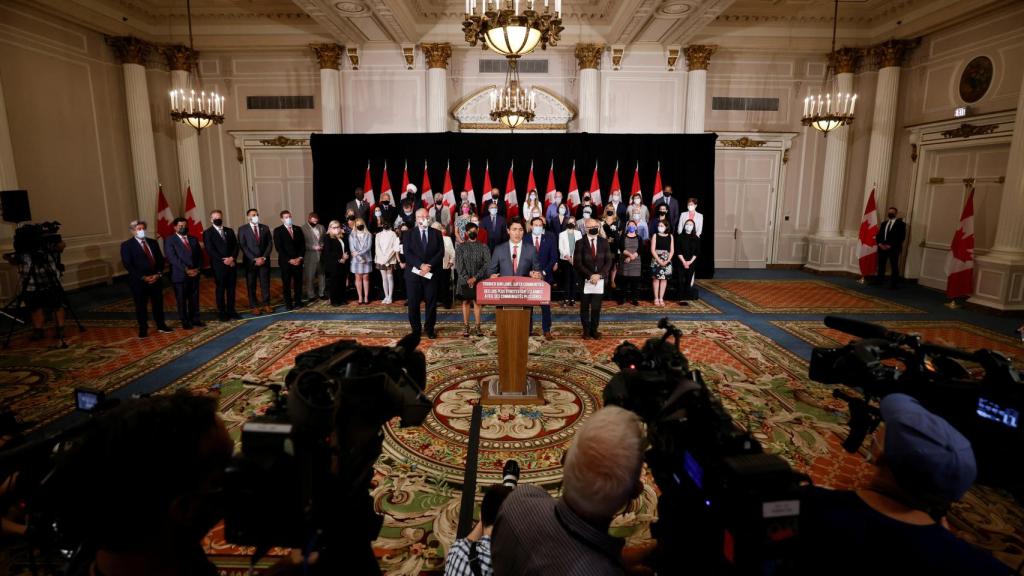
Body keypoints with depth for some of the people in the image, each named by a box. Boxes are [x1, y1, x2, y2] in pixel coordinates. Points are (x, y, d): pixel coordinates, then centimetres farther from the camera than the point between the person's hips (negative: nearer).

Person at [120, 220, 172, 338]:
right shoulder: (126, 245, -3)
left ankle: (161, 325, 24)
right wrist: (143, 277, -16)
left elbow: (160, 260, 10)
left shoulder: (153, 242, 12)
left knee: (158, 303, 11)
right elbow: (128, 265, -10)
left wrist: (158, 274, -6)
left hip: (156, 278, 4)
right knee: (141, 306, 6)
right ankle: (143, 329, 17)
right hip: (138, 281, -4)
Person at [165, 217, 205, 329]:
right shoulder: (169, 240, -2)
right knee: (182, 299, 5)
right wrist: (186, 270, -17)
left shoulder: (193, 239, 14)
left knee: (194, 298, 8)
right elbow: (172, 257, -12)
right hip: (180, 275, -4)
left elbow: (200, 255, 11)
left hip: (194, 273, 4)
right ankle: (185, 321, 15)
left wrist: (197, 268, -5)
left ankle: (195, 319, 18)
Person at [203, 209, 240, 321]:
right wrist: (224, 260, -16)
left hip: (232, 263, 4)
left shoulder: (229, 231, 14)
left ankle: (231, 311, 15)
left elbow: (235, 246, 6)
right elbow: (210, 250, -10)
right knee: (221, 289, 4)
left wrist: (232, 258, -11)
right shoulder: (207, 233, -1)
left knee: (231, 288, 7)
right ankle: (222, 312, 13)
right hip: (219, 265, -4)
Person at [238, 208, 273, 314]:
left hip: (264, 260, 2)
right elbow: (243, 246, -7)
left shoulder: (265, 228, 8)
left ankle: (266, 304, 14)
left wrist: (264, 257, -9)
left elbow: (270, 244, 4)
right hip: (250, 261, -2)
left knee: (265, 283, 5)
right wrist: (254, 259, -14)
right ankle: (254, 306, 13)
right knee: (251, 285, 5)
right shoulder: (242, 229, -1)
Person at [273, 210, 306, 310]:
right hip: (285, 262, -3)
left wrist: (300, 258, -5)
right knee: (287, 284, 3)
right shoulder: (278, 231, -1)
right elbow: (279, 248, -8)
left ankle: (298, 302, 16)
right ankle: (289, 303, 11)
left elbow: (303, 245, 9)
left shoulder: (298, 229, 11)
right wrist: (289, 260, -13)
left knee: (298, 282, 5)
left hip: (298, 261, 3)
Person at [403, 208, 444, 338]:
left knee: (431, 302, 2)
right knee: (413, 303, 2)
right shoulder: (408, 234, 7)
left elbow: (441, 252, 1)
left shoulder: (436, 233, 10)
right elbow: (407, 253, -4)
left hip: (431, 273, 1)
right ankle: (416, 329, 14)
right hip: (414, 273, 0)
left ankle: (429, 328, 13)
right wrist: (421, 265, -16)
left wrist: (429, 265, -12)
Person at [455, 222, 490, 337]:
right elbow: (459, 265, -2)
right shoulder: (460, 247, 4)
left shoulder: (483, 247, 3)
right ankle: (466, 326, 9)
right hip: (464, 280, 0)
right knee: (465, 302, 4)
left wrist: (475, 278, -12)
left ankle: (478, 326, 7)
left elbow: (487, 264, -5)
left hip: (479, 280, 0)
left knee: (477, 302, 3)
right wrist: (467, 279, -13)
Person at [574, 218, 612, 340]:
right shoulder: (580, 243, -2)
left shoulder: (604, 242, 6)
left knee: (596, 307, 4)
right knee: (585, 307, 6)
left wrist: (599, 275, -10)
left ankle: (594, 330, 16)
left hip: (600, 280, 2)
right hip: (585, 280, -1)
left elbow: (608, 261, 4)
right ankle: (586, 330, 17)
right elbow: (577, 263, -7)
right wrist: (590, 275, -15)